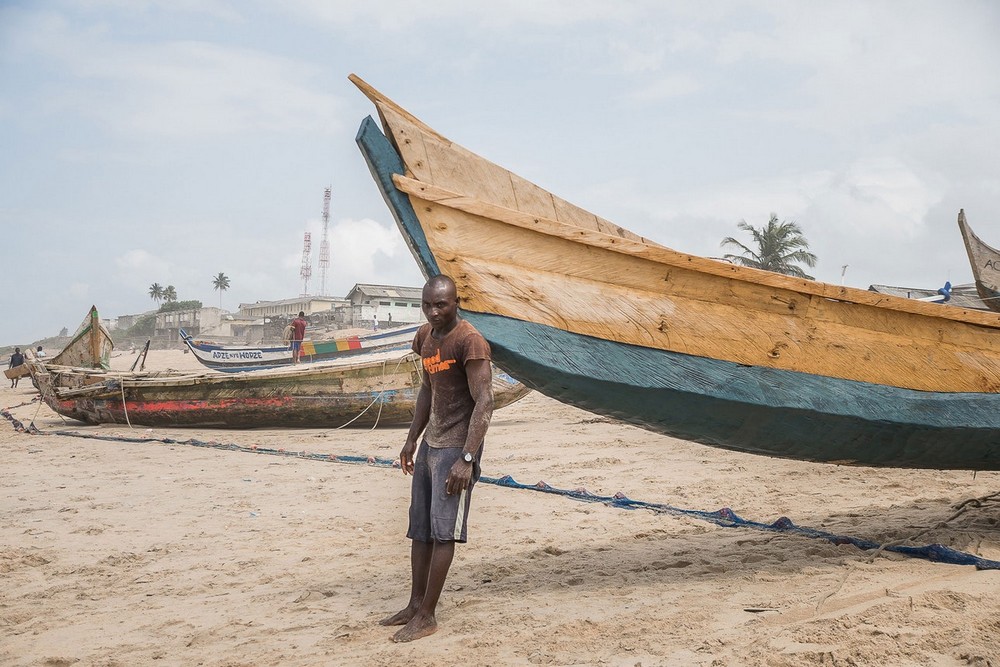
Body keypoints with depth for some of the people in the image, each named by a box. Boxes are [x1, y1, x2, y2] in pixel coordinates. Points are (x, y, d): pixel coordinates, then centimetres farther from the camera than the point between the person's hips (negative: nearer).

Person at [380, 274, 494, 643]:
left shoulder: (469, 341, -16)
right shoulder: (425, 336, 10)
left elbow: (484, 402, -21)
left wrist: (467, 459, -26)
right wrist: (412, 440, 22)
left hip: (456, 446, -9)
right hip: (429, 443, 9)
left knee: (442, 531, -5)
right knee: (419, 529, 13)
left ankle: (427, 616, 4)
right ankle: (415, 605, 24)